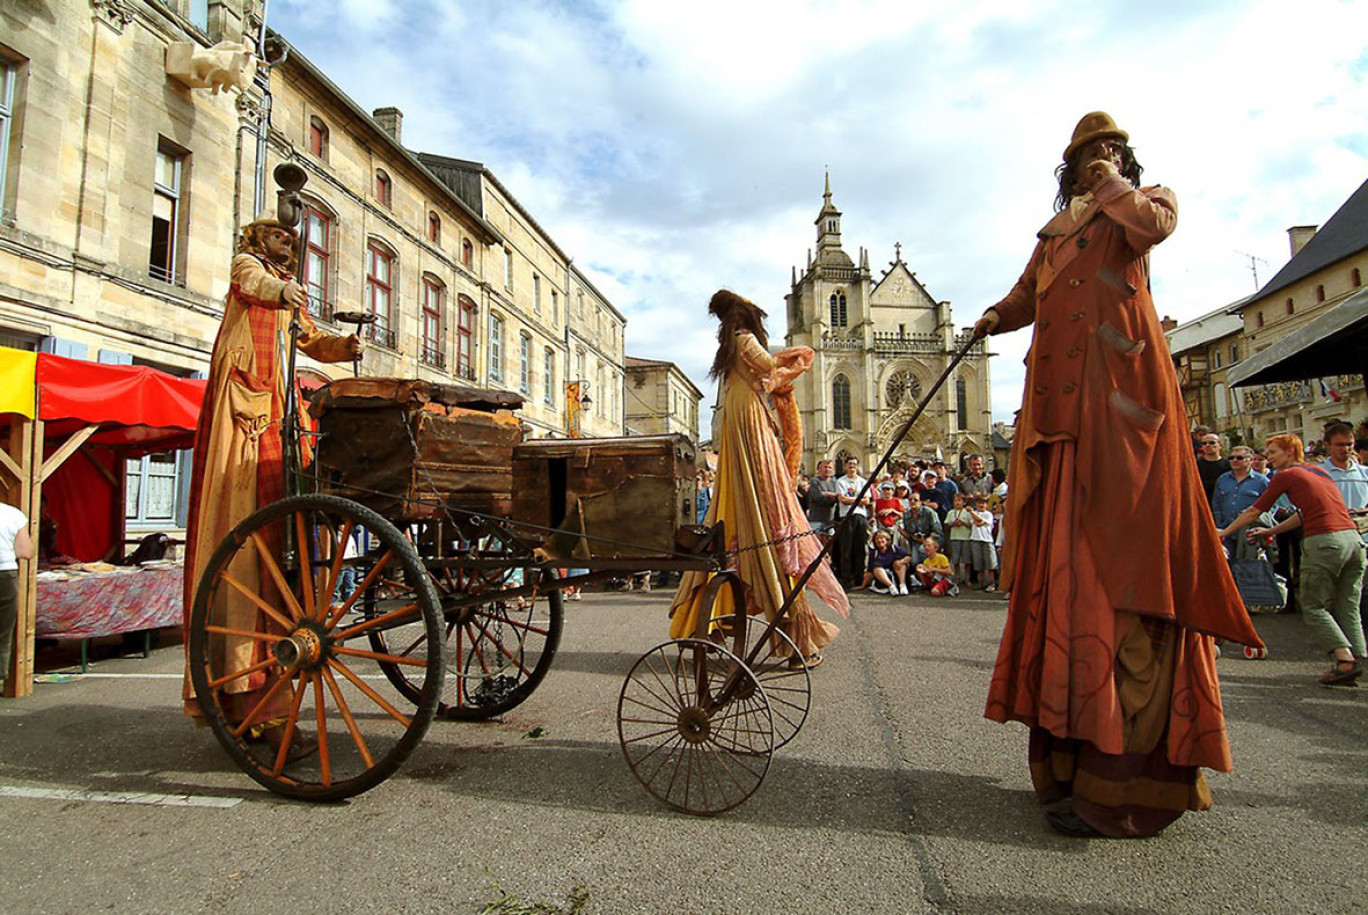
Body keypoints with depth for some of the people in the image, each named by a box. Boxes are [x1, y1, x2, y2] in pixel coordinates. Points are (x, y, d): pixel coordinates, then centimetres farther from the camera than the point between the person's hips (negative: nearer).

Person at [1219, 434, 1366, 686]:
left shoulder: (1286, 475, 3)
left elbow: (1253, 511, 9)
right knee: (1348, 608, 11)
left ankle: (1345, 658, -12)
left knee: (1313, 606, 0)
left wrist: (1224, 532, 21)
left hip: (1323, 541, -7)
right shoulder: (1320, 471, 23)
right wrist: (1271, 531, 35)